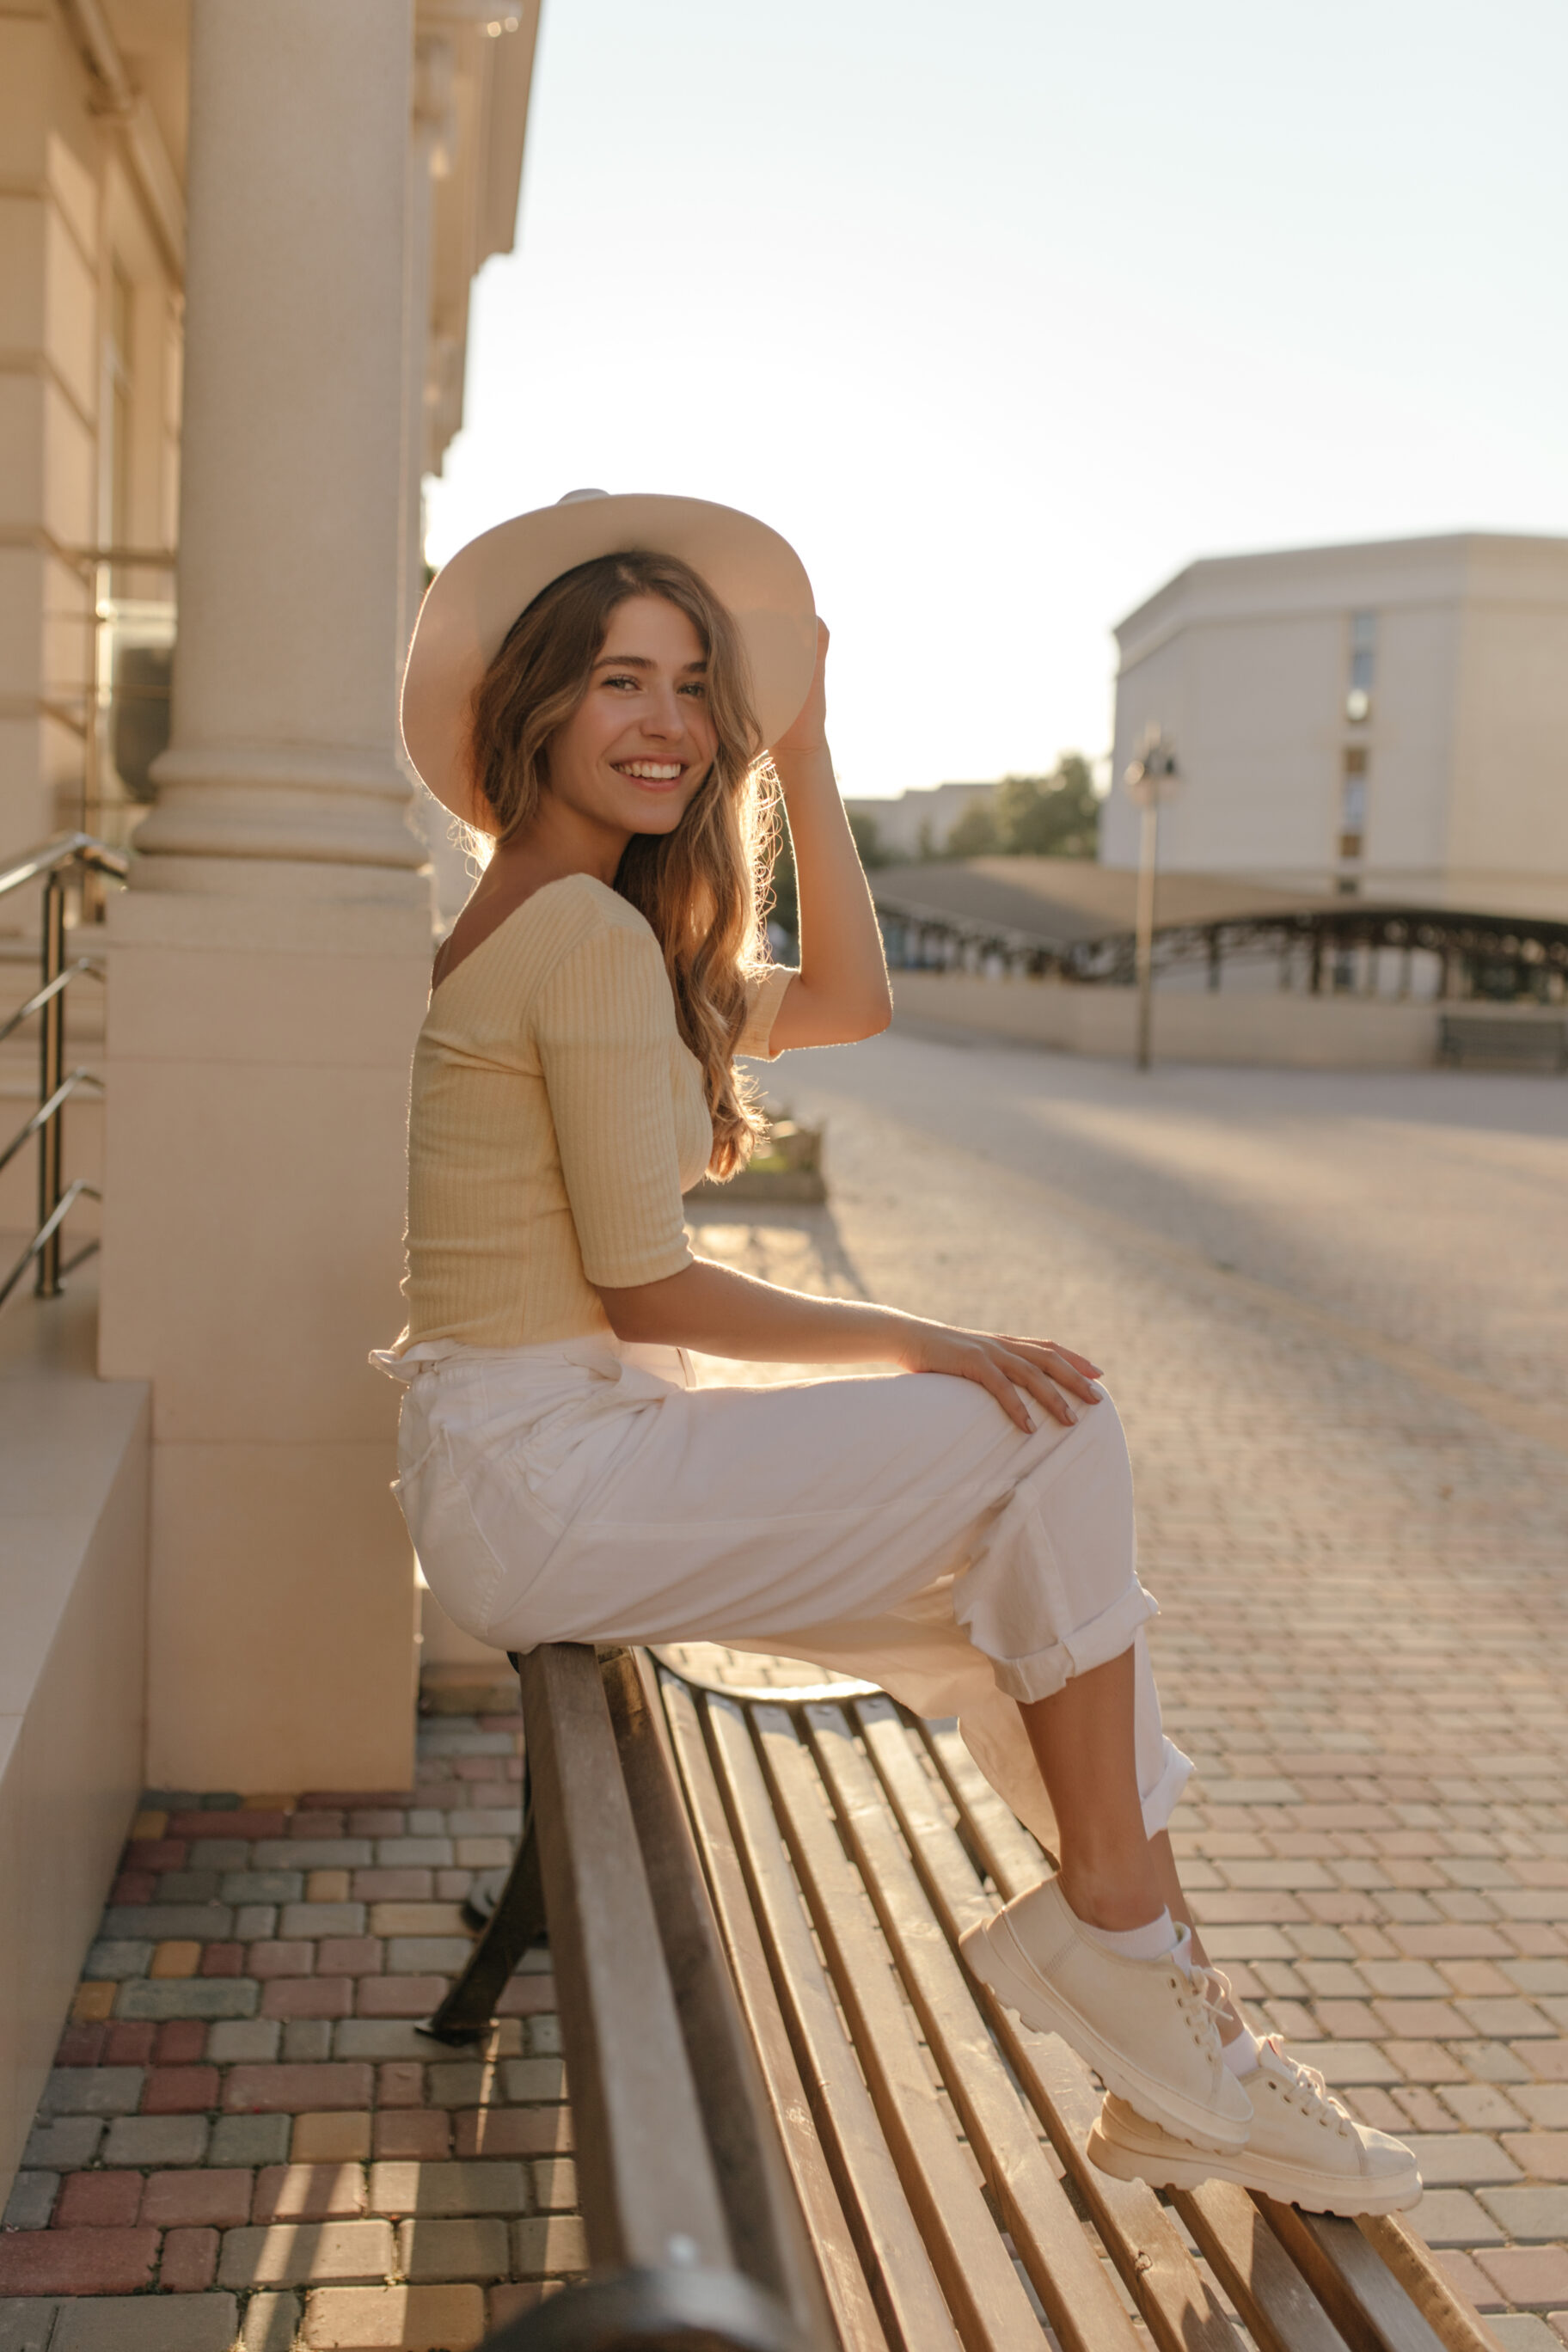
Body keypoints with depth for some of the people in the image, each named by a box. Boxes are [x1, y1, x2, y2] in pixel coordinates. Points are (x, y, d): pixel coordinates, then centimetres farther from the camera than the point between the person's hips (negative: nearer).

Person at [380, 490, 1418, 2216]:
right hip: (538, 1476, -10)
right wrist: (924, 1350, -10)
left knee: (1030, 1583, 6)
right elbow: (647, 1290, -19)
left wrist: (800, 748, 13)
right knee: (1053, 1438, -13)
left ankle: (1172, 2061, 9)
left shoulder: (544, 919, 15)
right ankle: (1112, 1932, 1)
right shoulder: (591, 933, -17)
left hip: (562, 1452, 10)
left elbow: (848, 1002, 18)